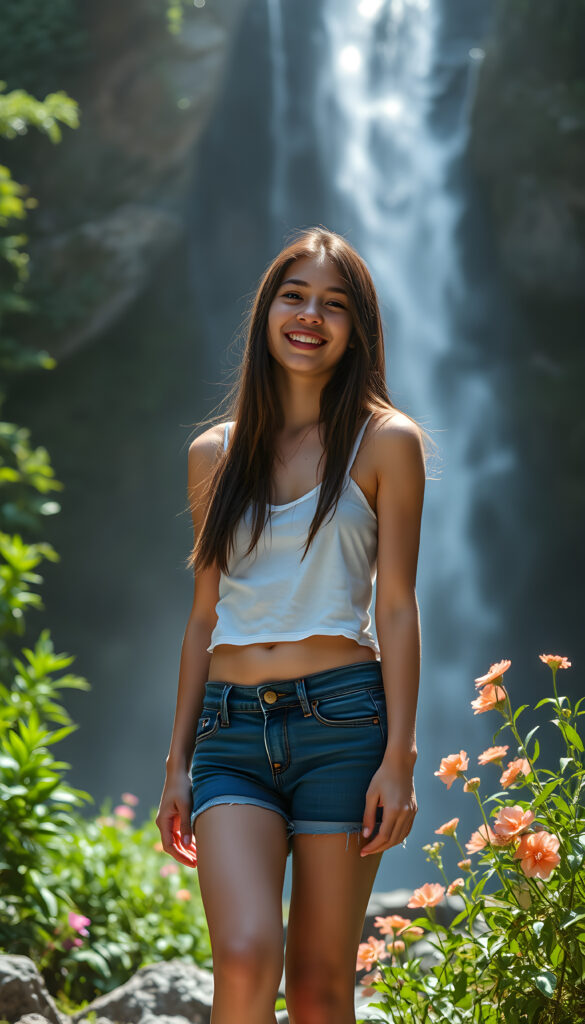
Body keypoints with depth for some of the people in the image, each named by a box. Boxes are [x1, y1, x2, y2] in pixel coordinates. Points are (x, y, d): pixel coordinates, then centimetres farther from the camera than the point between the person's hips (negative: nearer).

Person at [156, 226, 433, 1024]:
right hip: (232, 729, 2)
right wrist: (178, 763, 12)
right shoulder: (215, 454, 13)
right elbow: (206, 615, 16)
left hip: (341, 721, -2)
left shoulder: (386, 442, 4)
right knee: (247, 955, -19)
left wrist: (399, 757, -8)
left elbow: (397, 607, 0)